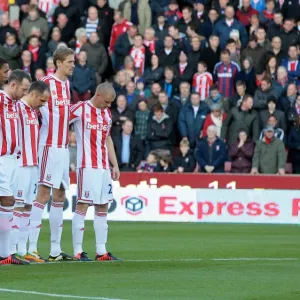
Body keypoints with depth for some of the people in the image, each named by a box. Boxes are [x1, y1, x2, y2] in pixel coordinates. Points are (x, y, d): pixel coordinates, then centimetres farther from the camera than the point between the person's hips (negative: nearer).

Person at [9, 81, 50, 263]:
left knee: (27, 206, 8)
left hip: (33, 165, 9)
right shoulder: (17, 108, -12)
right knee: (17, 206, -8)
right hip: (21, 165, -9)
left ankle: (22, 250, 11)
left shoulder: (35, 111, 15)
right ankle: (12, 250, -6)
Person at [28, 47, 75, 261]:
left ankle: (55, 249, 15)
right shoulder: (47, 83, -12)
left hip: (64, 147, 9)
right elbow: (37, 108, -15)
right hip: (50, 146, -9)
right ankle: (32, 247, -9)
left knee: (60, 196, 10)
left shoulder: (67, 84, 14)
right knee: (43, 194, -10)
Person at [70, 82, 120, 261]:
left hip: (104, 167, 7)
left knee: (103, 207, 7)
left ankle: (101, 251, 9)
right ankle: (78, 251, -5)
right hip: (87, 166, -7)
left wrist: (115, 165, 20)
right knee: (82, 205, -8)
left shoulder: (107, 113, 16)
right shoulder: (80, 109, -6)